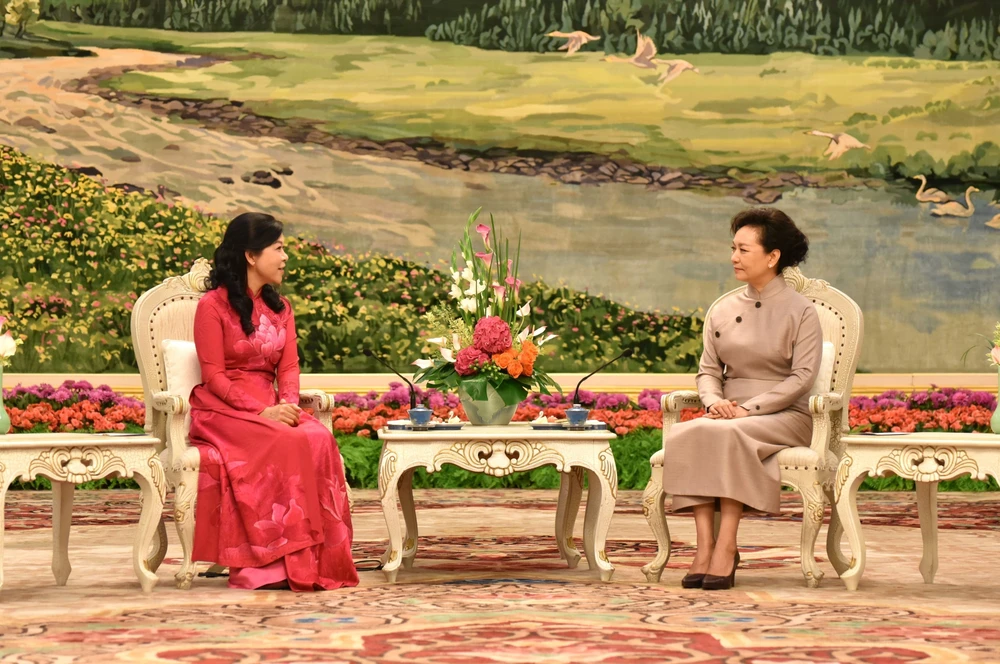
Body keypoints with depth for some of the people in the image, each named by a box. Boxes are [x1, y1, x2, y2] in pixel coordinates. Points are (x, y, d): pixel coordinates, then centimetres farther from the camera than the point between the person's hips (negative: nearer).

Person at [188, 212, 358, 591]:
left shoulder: (280, 308, 18)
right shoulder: (213, 305, -2)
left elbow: (288, 367, 9)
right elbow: (214, 376, -9)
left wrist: (287, 404, -14)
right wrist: (262, 412, -21)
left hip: (270, 407, 5)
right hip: (222, 409, -5)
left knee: (319, 439, -27)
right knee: (286, 443, -34)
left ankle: (316, 561, -30)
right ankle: (266, 563, -34)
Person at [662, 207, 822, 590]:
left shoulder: (800, 312, 1)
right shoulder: (722, 312, 15)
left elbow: (802, 377, -7)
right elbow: (708, 370, 15)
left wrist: (748, 408, -17)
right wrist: (714, 400, -9)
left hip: (784, 416, -4)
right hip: (729, 414, 4)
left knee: (728, 434, -37)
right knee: (684, 436, -30)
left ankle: (727, 547, -35)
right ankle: (704, 545, -34)